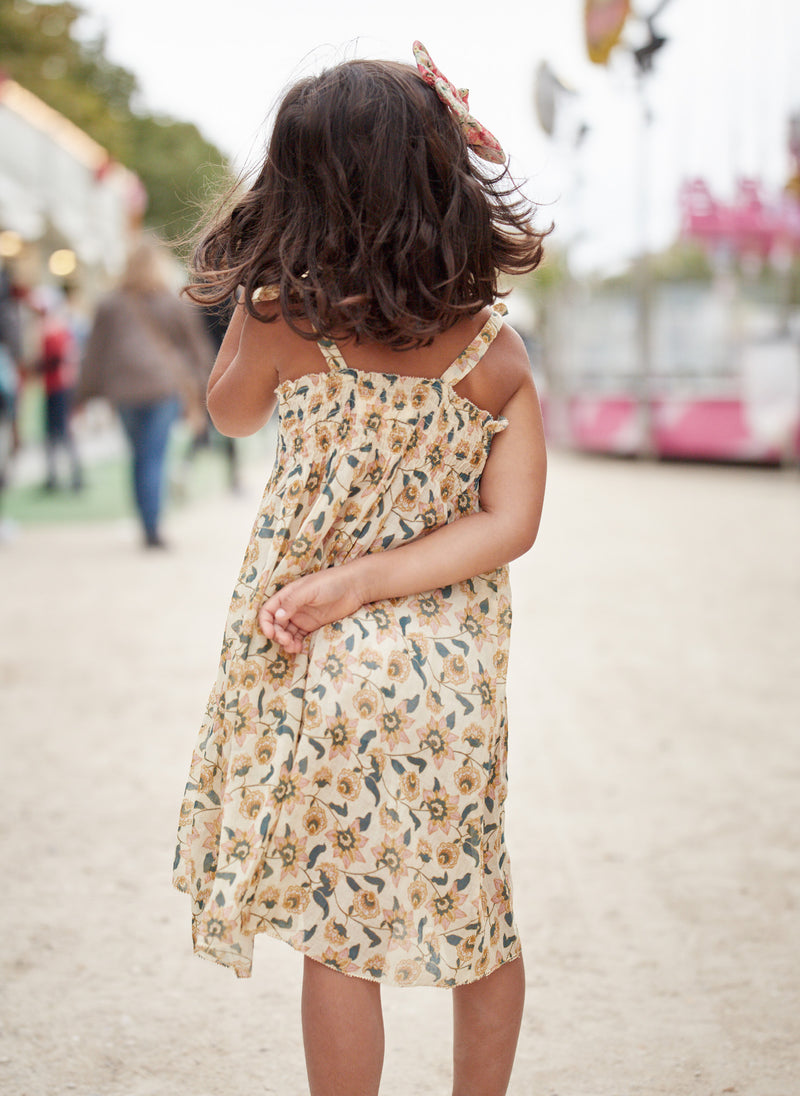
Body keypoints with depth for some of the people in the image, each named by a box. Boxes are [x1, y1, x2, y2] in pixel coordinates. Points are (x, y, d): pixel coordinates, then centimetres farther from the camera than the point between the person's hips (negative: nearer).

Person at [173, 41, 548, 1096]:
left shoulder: (280, 320, -16)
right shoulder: (496, 352, -9)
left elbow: (230, 413, 5)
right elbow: (509, 524, -12)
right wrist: (358, 583, -12)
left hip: (318, 667, -3)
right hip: (455, 668, 3)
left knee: (338, 927, 9)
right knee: (479, 909, 21)